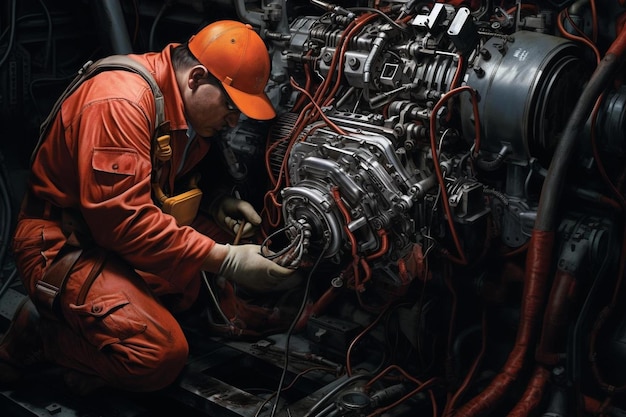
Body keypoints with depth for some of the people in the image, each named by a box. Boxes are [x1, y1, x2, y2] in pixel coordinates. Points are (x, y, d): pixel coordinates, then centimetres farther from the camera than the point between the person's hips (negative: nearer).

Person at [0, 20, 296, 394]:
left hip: (125, 232, 10)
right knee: (161, 356, -26)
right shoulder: (122, 101, -25)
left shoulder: (191, 108, 3)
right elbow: (123, 218, -32)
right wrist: (225, 260, -31)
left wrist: (217, 200, -2)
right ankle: (40, 331, 0)